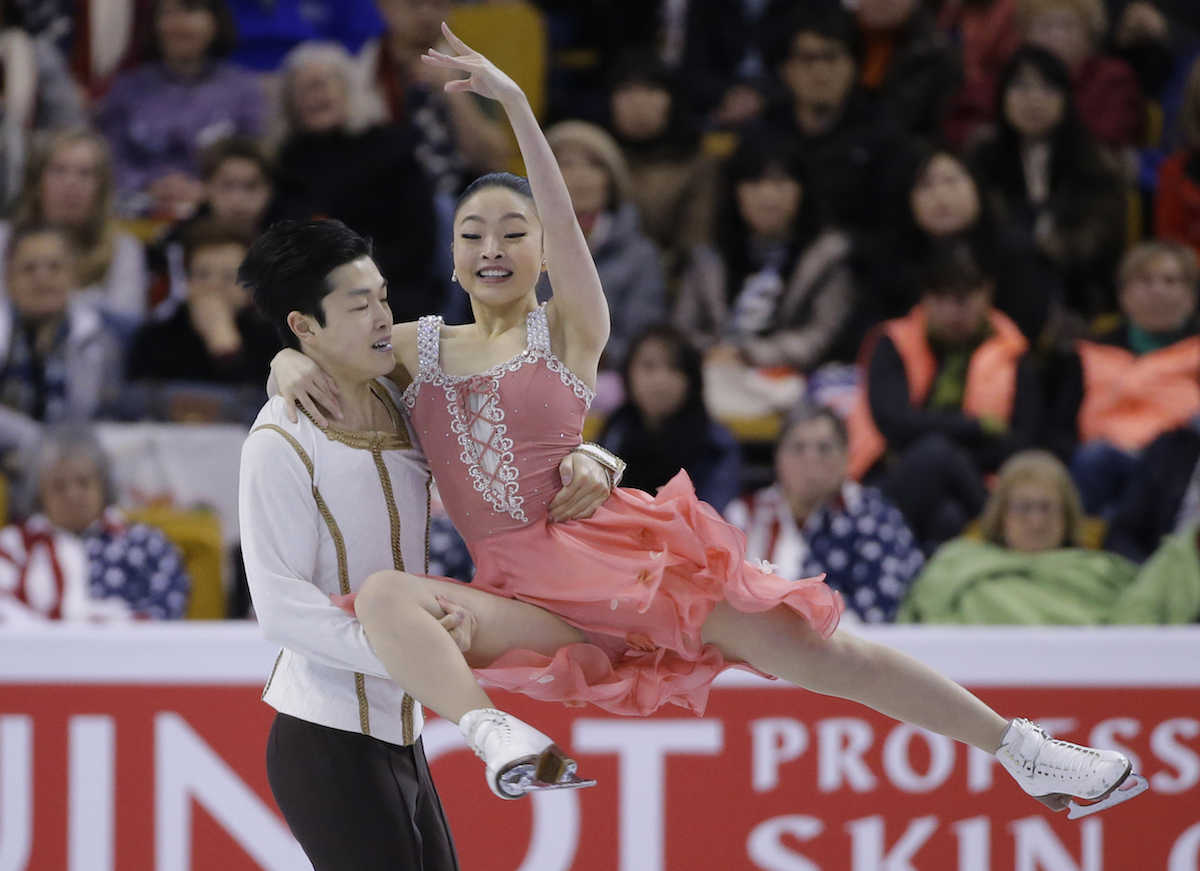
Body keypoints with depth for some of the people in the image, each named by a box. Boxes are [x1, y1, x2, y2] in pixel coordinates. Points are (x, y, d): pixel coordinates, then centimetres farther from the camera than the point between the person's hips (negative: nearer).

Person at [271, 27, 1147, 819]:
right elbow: (301, 355, 20)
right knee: (383, 596, -30)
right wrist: (297, 369, -6)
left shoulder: (567, 332, 6)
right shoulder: (418, 349, 14)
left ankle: (1020, 747, -1)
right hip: (525, 592, 1)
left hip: (610, 543, -1)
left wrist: (516, 103, -23)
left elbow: (560, 215, -10)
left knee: (809, 647, -10)